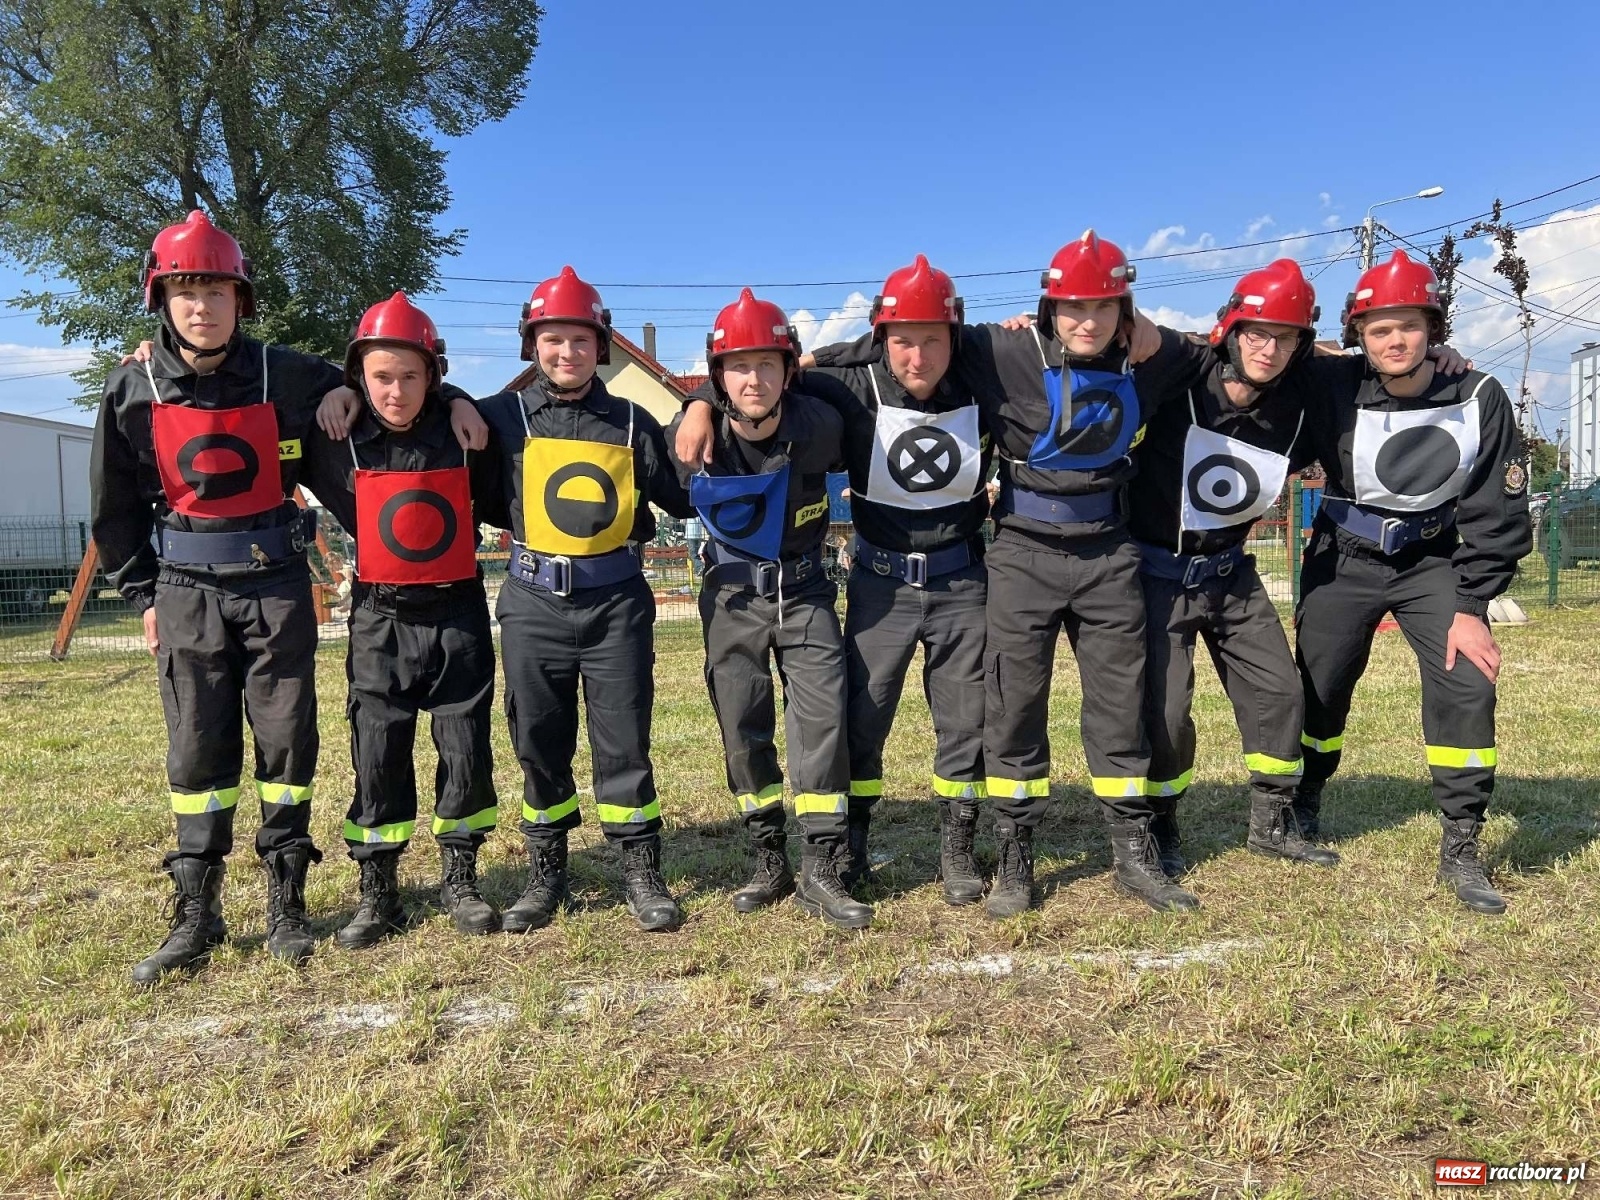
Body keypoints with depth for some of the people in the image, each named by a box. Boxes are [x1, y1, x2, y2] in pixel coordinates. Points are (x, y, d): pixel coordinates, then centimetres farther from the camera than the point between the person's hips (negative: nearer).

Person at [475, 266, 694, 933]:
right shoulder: (505, 416, 3)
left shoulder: (632, 424, 5)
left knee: (624, 743, 4)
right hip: (534, 603, 1)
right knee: (539, 745, 9)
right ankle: (545, 875, 24)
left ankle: (642, 874, 16)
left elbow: (686, 498, 10)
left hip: (615, 602, 0)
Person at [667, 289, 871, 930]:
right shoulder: (692, 436, -17)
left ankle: (821, 871, 1)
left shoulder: (819, 427, -17)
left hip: (804, 590, 0)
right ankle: (769, 861, 18)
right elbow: (677, 499, 6)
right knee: (743, 728, 4)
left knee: (822, 718, -8)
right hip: (733, 595, 1)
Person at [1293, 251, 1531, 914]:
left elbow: (1497, 513, -9)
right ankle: (1302, 804, 32)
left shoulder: (1480, 399, -13)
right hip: (1344, 559, 0)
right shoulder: (1336, 394, -16)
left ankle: (1460, 848, 1)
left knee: (1467, 685, -12)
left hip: (1434, 561, 1)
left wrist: (1471, 606, -13)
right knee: (1319, 686, 5)